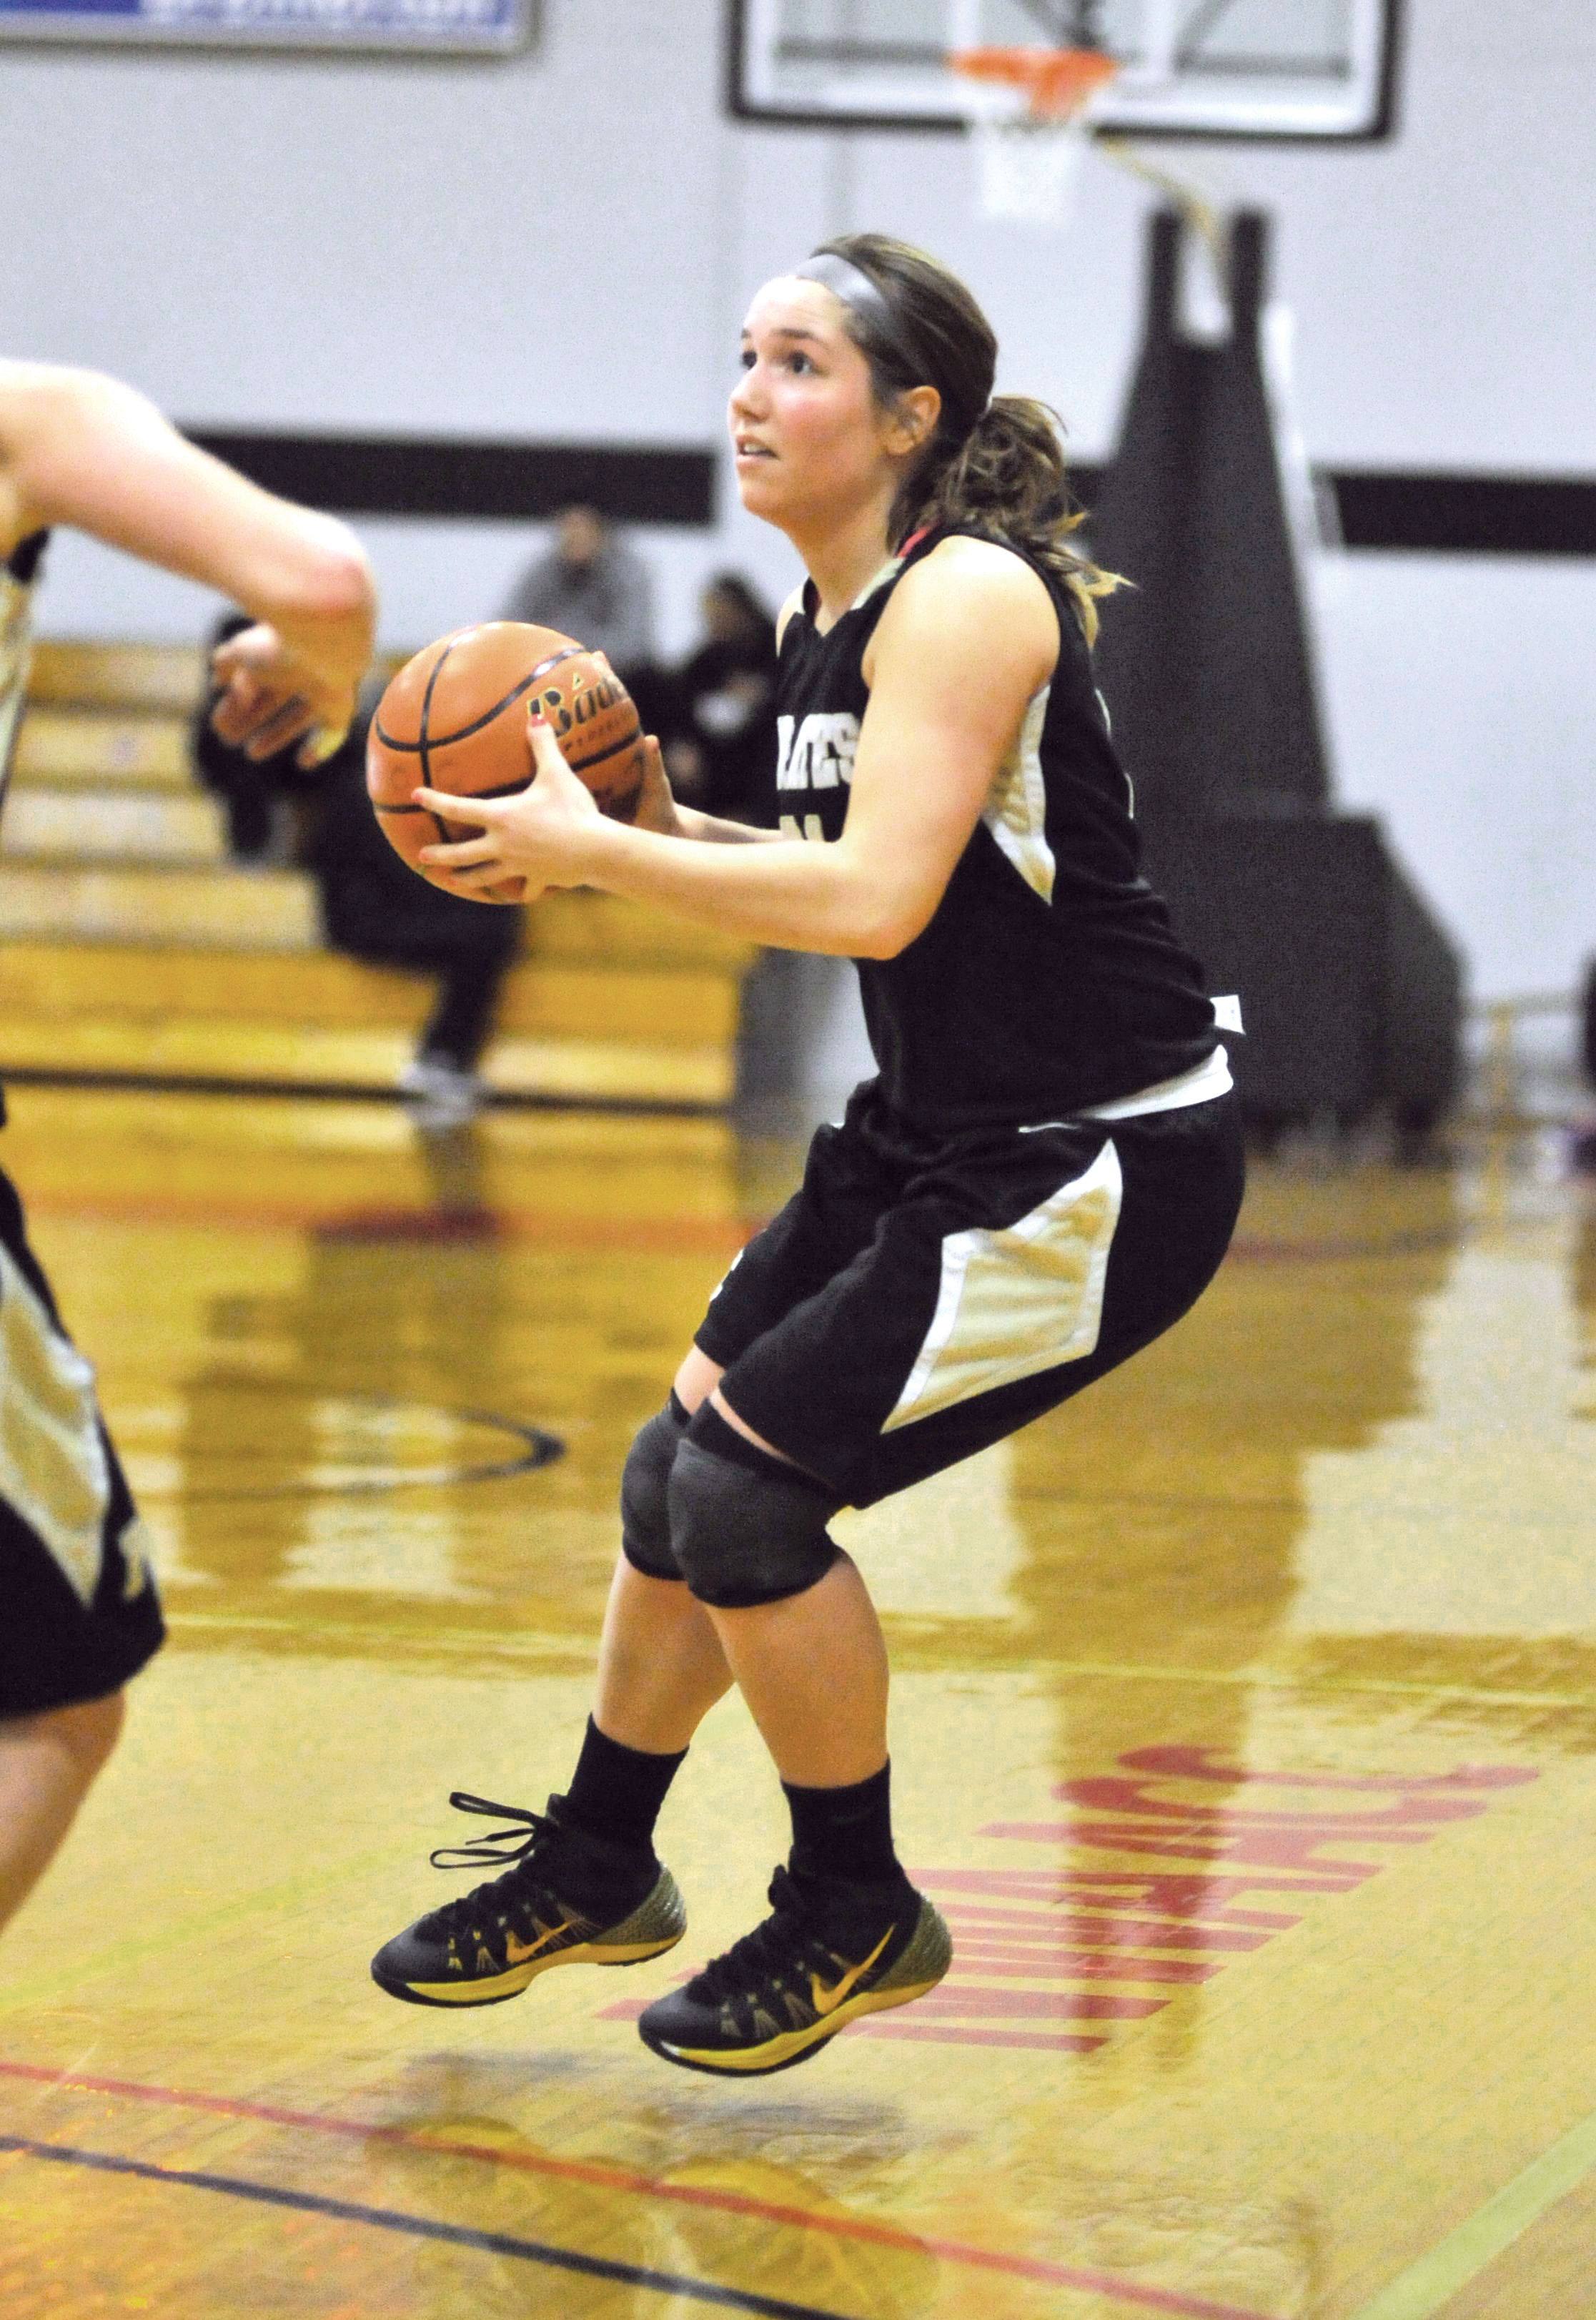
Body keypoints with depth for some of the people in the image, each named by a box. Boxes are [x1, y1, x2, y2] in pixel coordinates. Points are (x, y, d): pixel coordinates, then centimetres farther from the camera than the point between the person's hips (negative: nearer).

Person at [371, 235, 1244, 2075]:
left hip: (1099, 1166, -10)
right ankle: (593, 1872, 34)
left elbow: (874, 899, -30)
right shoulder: (821, 620, 8)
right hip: (935, 1142, 10)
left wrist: (592, 850, -22)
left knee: (751, 1486, -12)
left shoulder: (969, 599, -20)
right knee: (684, 1467, 13)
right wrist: (668, 832, 4)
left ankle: (854, 1918, 8)